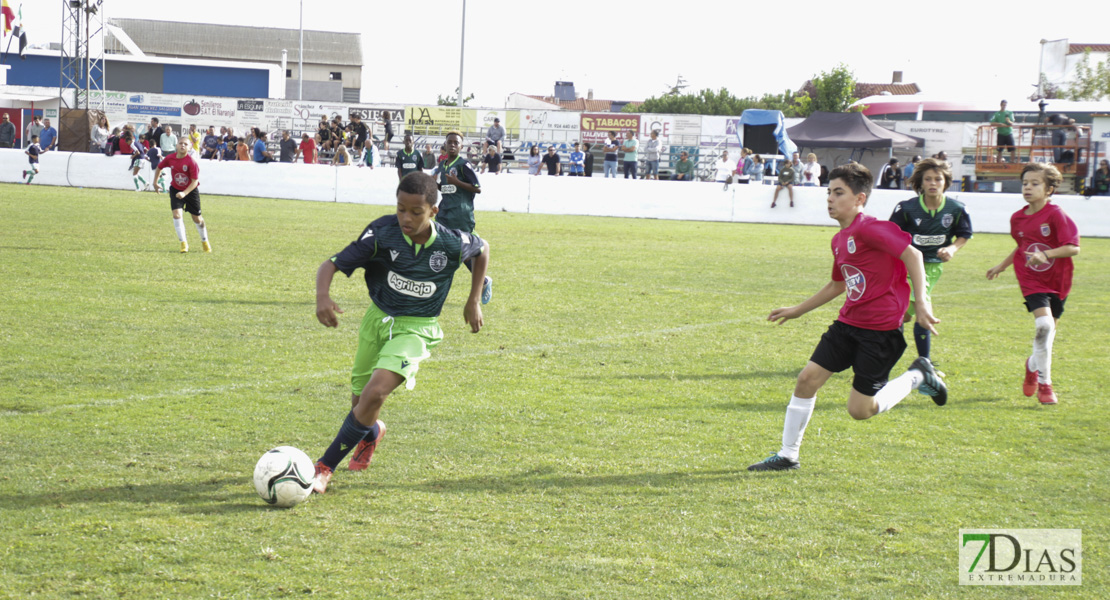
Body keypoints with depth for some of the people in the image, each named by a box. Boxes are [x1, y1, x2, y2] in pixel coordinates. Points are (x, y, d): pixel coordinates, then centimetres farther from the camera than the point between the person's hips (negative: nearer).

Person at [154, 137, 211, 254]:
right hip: (175, 190, 2)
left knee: (197, 218, 8)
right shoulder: (170, 159, -11)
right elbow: (159, 167, 9)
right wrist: (155, 183, 6)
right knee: (176, 214, -17)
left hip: (191, 191, -2)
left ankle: (205, 241, 33)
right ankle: (183, 243, -9)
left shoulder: (192, 162, -23)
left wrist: (184, 193, -33)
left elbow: (195, 181, -23)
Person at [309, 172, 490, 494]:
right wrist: (322, 296, -38)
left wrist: (474, 302, 8)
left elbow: (483, 249, 7)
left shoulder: (452, 244, -18)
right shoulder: (382, 233, -19)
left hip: (415, 328, -3)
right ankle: (372, 433, 54)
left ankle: (325, 467, -15)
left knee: (375, 394, -25)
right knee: (359, 399, 14)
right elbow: (332, 265, -17)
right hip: (377, 318, 3)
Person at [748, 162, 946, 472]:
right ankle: (788, 455, 10)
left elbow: (912, 254, -23)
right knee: (807, 378, 0)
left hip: (880, 330, -8)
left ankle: (917, 377, 17)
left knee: (860, 410, -6)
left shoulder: (868, 228, -17)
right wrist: (798, 310, 32)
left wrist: (921, 303, -27)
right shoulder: (839, 239, 13)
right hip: (848, 323, 8)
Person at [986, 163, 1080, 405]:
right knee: (1044, 324, -20)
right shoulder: (1017, 218, 4)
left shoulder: (1056, 215, -12)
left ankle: (1033, 365, 42)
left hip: (1057, 281, -1)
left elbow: (1073, 247, -18)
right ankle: (1044, 384, -10)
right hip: (1031, 279, 1)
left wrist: (1046, 255, -30)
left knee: (1049, 330, 9)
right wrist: (1001, 266, 21)